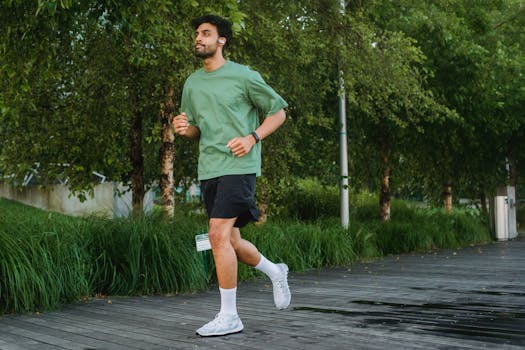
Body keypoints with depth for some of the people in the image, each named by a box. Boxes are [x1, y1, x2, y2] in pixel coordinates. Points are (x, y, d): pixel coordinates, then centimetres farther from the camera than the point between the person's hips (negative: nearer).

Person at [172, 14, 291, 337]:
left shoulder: (244, 76, -2)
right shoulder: (192, 84, 15)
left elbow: (278, 112, 5)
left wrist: (252, 138, -11)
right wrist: (184, 128, -1)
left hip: (238, 166, -7)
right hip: (208, 170, 7)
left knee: (218, 234, -17)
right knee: (231, 242, 11)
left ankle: (229, 316, -7)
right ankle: (275, 271, 39)